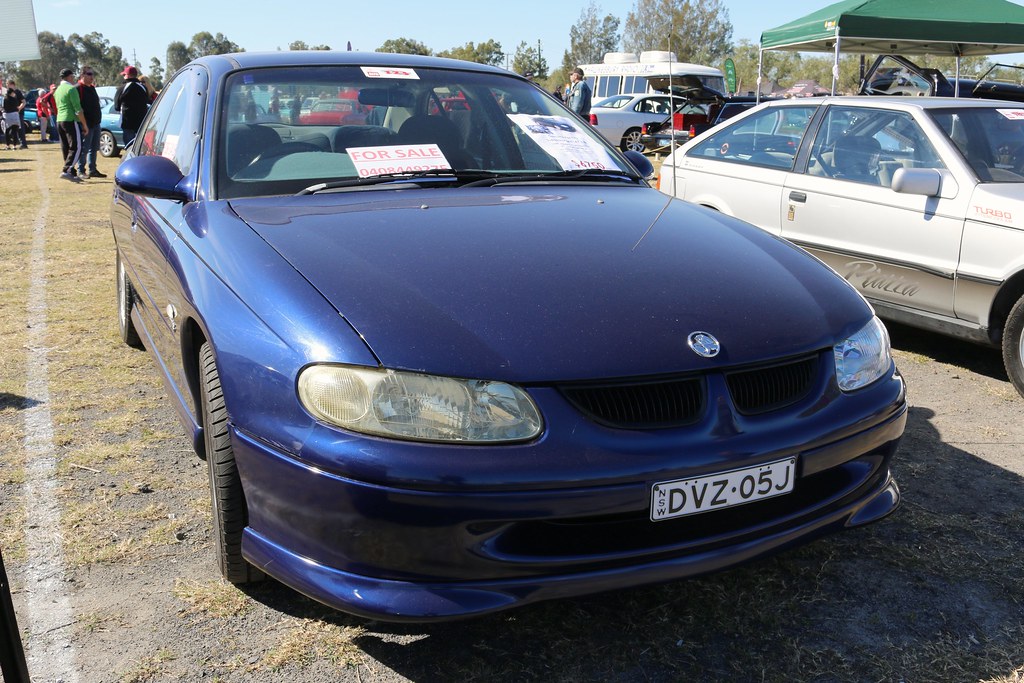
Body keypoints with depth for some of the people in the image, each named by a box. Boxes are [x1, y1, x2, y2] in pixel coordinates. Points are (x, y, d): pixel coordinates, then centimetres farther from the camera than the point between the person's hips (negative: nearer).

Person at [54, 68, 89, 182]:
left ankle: (72, 173, 9)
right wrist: (85, 125, -12)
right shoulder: (71, 89, -9)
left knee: (66, 149, 9)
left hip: (59, 121, 9)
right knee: (76, 148, -9)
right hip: (71, 121, -9)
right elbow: (78, 109, -15)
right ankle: (66, 171, -20)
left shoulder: (58, 90, 18)